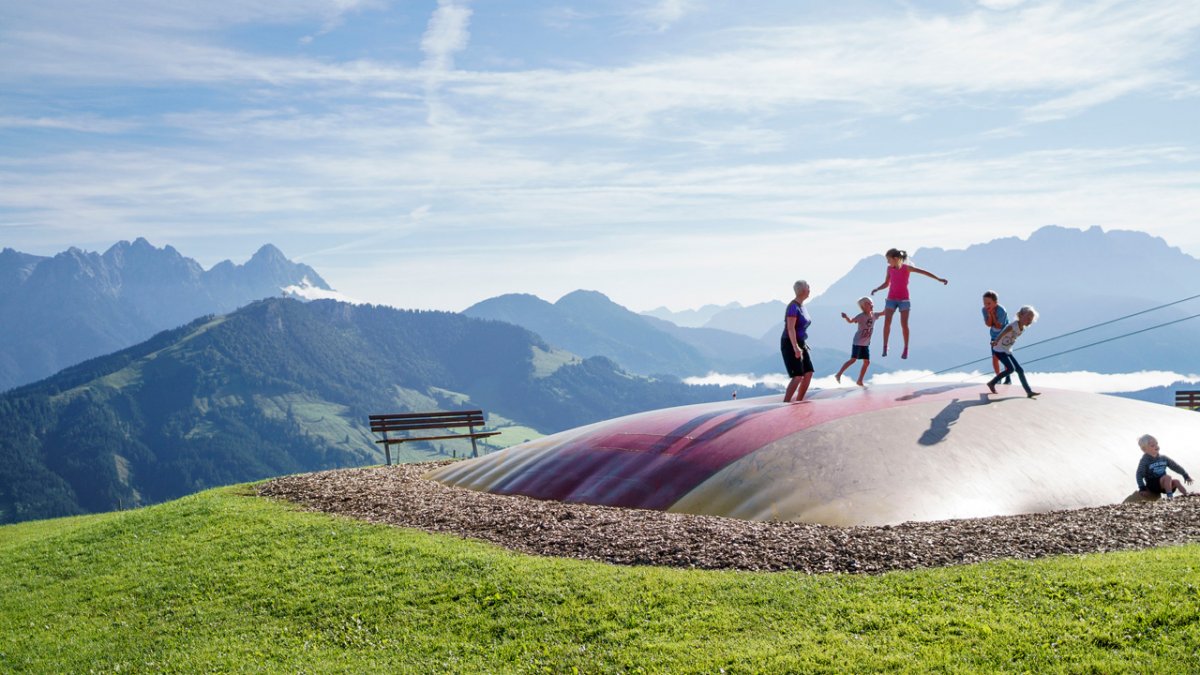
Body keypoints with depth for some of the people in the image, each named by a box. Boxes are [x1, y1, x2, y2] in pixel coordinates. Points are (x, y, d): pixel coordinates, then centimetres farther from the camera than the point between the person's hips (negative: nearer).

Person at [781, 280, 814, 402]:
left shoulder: (802, 306, 12)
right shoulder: (793, 306, -17)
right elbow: (790, 328, -25)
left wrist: (802, 345, 22)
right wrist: (796, 348, -31)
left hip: (800, 344, 9)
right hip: (790, 345, -9)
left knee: (808, 374, 4)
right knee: (798, 376, -15)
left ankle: (798, 403, 11)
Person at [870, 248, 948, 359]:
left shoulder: (907, 267, -9)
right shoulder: (889, 268, 2)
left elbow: (924, 272, -12)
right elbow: (886, 284, 11)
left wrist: (939, 279, -18)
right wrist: (877, 289, -8)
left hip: (904, 299, -3)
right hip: (891, 299, 3)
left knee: (904, 324, -5)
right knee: (886, 323, -10)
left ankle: (906, 349, 7)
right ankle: (885, 347, -1)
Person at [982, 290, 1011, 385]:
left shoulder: (1001, 310, -29)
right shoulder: (985, 310, -15)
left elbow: (998, 326, -27)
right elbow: (988, 324, -18)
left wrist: (993, 314, -30)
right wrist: (989, 314, -32)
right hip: (994, 336, 4)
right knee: (995, 358, 0)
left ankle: (1008, 378, 16)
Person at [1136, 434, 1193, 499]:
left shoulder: (1163, 458, 9)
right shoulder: (1144, 461, -8)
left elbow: (1175, 467, 14)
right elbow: (1139, 475, -12)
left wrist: (1186, 476, 7)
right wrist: (1142, 488, -21)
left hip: (1163, 485, 6)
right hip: (1153, 485, -6)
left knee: (1176, 481, -19)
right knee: (1167, 477, -28)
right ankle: (1170, 496, -34)